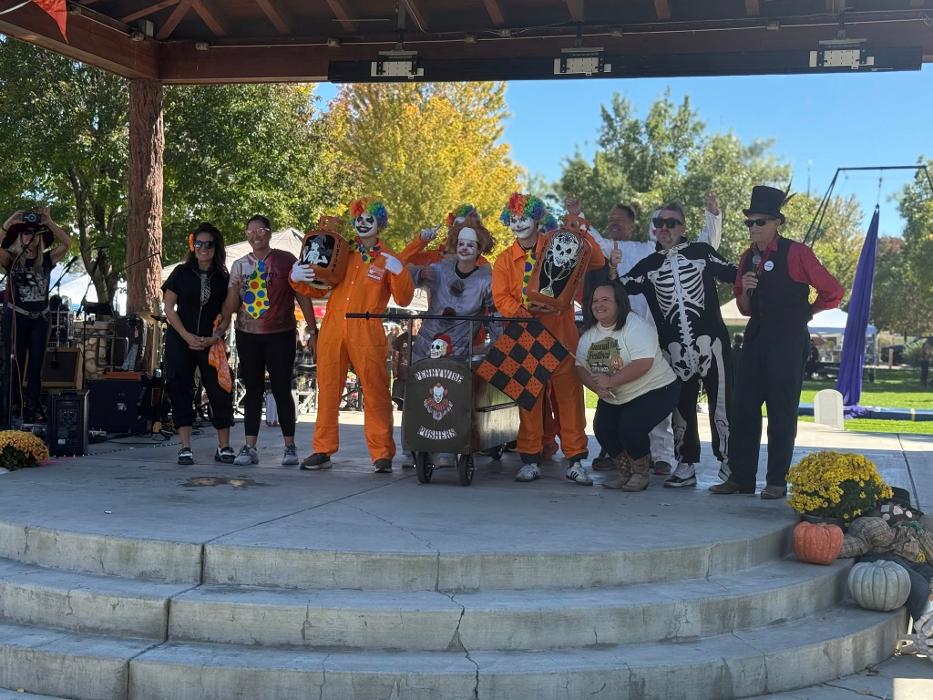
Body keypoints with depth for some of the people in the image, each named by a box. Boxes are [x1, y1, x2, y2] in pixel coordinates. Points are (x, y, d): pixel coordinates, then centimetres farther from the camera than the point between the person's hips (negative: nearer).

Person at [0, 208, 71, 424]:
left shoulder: (46, 260, 6)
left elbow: (66, 243, -4)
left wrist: (48, 222, -11)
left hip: (40, 319, 3)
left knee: (36, 366, 5)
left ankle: (32, 410, 9)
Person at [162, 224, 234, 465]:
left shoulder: (223, 278, 6)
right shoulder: (181, 273, 3)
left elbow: (226, 313, 5)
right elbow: (168, 307, -1)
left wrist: (215, 338, -11)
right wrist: (188, 336, -10)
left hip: (211, 343, 1)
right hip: (181, 341, 0)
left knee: (220, 390, -4)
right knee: (181, 390, -4)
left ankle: (224, 447, 6)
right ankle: (185, 447, -1)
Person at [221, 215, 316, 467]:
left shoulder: (286, 260, 0)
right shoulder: (240, 265, 10)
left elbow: (302, 294, 0)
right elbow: (231, 303, 7)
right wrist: (225, 319, -15)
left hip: (281, 335, -3)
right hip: (248, 335, 3)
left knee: (281, 389, -1)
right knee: (253, 390, 6)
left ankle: (290, 446, 8)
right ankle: (250, 447, 8)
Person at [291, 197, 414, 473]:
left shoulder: (387, 259, 8)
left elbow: (403, 299, 0)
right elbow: (317, 288, 21)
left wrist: (399, 272, -16)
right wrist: (297, 278, 2)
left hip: (367, 334, -3)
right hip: (332, 330, 3)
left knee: (375, 393, -3)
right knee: (327, 391, 6)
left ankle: (382, 454, 4)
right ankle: (322, 451, 13)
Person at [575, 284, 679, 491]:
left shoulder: (635, 325, -21)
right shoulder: (589, 334, 4)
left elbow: (644, 363, -32)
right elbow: (581, 367, 3)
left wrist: (610, 381, -29)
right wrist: (596, 386, -18)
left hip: (655, 390, -8)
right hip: (614, 398, 8)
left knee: (630, 429, -24)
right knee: (603, 430, -8)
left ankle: (641, 474, 4)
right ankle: (626, 473, 16)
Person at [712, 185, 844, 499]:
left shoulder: (796, 253, -8)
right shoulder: (748, 258, 12)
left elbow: (833, 291, -6)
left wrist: (803, 313, 4)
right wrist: (744, 289, -5)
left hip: (788, 341, -6)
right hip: (756, 338, 6)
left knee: (782, 411, -1)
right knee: (743, 407, 4)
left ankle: (777, 481, 6)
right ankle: (741, 477, 10)